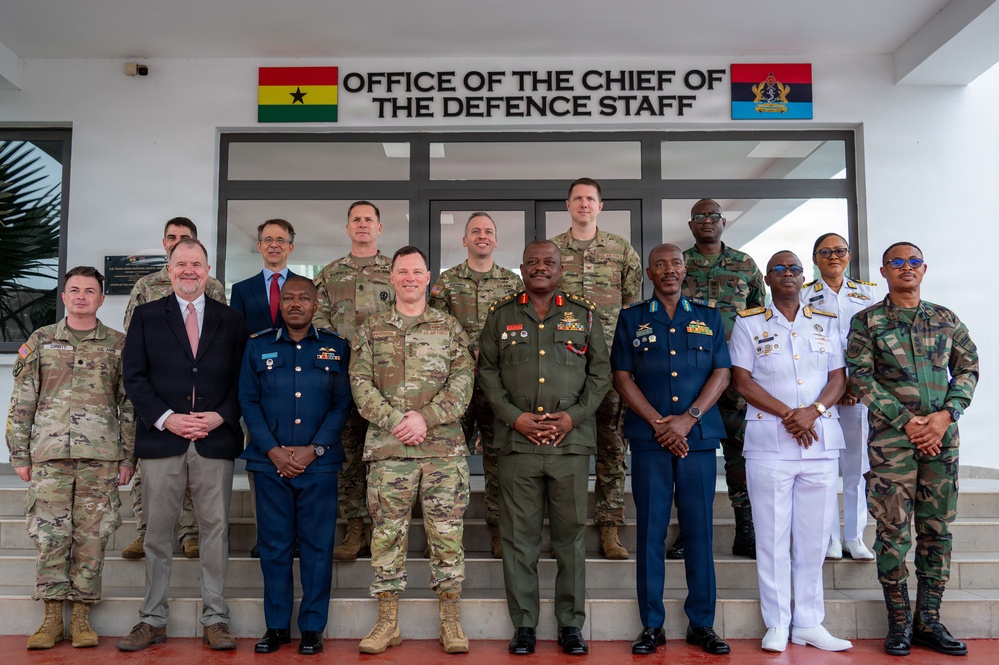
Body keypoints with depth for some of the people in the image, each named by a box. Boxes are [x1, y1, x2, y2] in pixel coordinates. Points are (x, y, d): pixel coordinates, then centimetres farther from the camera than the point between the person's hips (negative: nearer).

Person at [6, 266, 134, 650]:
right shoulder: (40, 341, 9)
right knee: (49, 537, 1)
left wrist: (128, 457, 1)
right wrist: (19, 455, 3)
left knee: (92, 538, 2)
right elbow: (21, 402, 8)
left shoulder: (119, 345, 7)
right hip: (49, 455, 1)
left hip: (101, 458, -1)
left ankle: (81, 617, 13)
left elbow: (130, 405, 6)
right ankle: (52, 619, 13)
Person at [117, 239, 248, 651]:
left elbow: (243, 380, 7)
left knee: (215, 529, 3)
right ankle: (152, 620, 17)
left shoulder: (231, 321, 11)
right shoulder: (146, 316, 9)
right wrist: (165, 418, -10)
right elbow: (134, 375, 2)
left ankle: (215, 619, 12)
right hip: (161, 438, 0)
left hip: (216, 441, 0)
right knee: (158, 531, 6)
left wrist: (220, 416, -9)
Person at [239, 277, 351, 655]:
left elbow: (342, 404, 1)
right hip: (270, 462, 1)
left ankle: (312, 627, 14)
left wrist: (313, 450, -10)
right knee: (274, 545, 6)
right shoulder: (258, 347, 8)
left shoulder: (336, 348, 6)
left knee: (317, 545, 3)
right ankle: (276, 626, 18)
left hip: (319, 463, -1)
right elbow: (248, 401, 3)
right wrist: (273, 450, -8)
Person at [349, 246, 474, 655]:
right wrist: (395, 420, -12)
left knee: (447, 533, 3)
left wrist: (426, 417, -13)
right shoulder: (371, 330, 10)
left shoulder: (449, 327, 9)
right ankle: (387, 622, 17)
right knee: (387, 534, 5)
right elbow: (360, 384, 2)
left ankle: (451, 622, 15)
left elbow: (463, 380, 0)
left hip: (444, 448, 0)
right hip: (387, 448, 1)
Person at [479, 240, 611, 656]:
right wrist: (514, 416, -6)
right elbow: (488, 370, 7)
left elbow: (601, 371, 8)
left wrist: (575, 415, -5)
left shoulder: (583, 314, 10)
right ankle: (524, 624, 15)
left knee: (570, 535, 5)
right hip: (517, 440, 0)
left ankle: (571, 625, 17)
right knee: (519, 536, 4)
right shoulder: (501, 315, 11)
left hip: (572, 440, 0)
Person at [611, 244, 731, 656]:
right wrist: (659, 423, -8)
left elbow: (722, 373, 5)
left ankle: (701, 623, 15)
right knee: (651, 531, 2)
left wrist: (688, 419, -9)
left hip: (699, 436, 1)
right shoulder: (631, 319, 10)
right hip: (648, 437, -1)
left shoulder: (709, 318, 13)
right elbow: (622, 377, 3)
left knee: (699, 530, 4)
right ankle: (651, 625, 11)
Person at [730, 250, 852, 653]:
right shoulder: (748, 323, 5)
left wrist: (813, 412, -10)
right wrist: (787, 414, -12)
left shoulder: (826, 323, 14)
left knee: (814, 536, 6)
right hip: (768, 442, -2)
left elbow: (838, 379, 9)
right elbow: (742, 381, -2)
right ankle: (777, 624, 11)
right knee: (772, 536, 1)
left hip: (821, 441, 3)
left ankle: (809, 624, 16)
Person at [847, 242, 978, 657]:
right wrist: (907, 421, -12)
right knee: (894, 530, -1)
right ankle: (899, 622, 10)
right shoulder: (867, 322, 2)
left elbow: (968, 368, 10)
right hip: (891, 436, -3)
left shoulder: (946, 319, 12)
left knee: (937, 529, 6)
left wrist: (946, 415, -7)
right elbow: (861, 378, -5)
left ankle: (929, 620, 16)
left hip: (942, 436, 3)